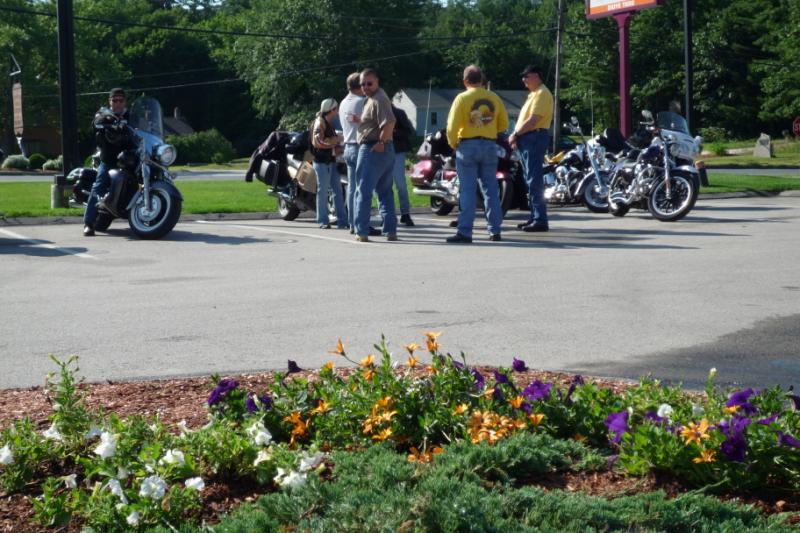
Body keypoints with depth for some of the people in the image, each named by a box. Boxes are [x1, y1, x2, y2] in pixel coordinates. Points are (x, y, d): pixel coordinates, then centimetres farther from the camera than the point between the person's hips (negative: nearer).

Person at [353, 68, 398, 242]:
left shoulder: (378, 100, -15)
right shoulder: (372, 99, 17)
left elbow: (390, 122, -28)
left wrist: (381, 142, -21)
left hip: (372, 150, -10)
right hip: (387, 150, 10)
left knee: (363, 192, -4)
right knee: (385, 192, 12)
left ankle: (361, 232, -4)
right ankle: (390, 231, 11)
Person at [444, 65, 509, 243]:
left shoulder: (462, 98, -6)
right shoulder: (494, 98, 7)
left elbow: (452, 126, -12)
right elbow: (504, 124, 12)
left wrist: (453, 144, 3)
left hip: (468, 146, -4)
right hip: (490, 146, 4)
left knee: (468, 190, -3)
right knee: (491, 189, 9)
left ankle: (465, 232, -5)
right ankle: (495, 231, 10)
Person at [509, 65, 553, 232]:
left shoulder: (542, 93, -12)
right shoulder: (534, 94, 21)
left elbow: (533, 120, -20)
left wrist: (516, 134, -13)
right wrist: (517, 136, 9)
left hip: (535, 138, -11)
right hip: (528, 139, 11)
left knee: (534, 181, -12)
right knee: (531, 180, 12)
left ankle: (540, 220, -13)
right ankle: (534, 217, 17)